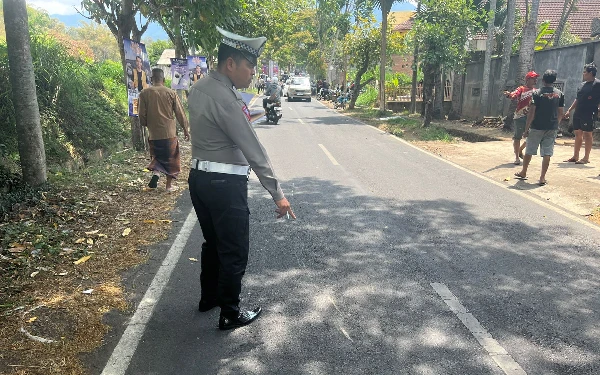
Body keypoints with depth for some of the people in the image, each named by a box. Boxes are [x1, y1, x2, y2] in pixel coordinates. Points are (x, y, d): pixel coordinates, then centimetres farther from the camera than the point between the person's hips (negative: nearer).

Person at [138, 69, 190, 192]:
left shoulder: (144, 93, -3)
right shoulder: (171, 93, -4)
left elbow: (142, 115, -1)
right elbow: (180, 113, -1)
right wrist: (185, 129, 9)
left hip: (153, 133, 1)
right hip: (169, 132, -1)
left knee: (157, 155, 21)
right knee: (170, 158, 11)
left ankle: (155, 172, -3)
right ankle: (169, 185, 14)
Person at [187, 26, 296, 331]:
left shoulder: (200, 88, 7)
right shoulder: (225, 99, -21)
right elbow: (254, 151, -21)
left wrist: (242, 116, 13)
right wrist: (277, 194, -17)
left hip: (200, 177, 9)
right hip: (225, 184, -9)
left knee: (213, 242, 23)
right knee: (235, 251, 5)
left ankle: (208, 297, 40)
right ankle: (230, 314, 20)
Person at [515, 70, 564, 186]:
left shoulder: (537, 93, -8)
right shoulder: (559, 94, 3)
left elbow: (531, 112, -11)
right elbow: (561, 113, 7)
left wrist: (526, 128, -6)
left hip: (537, 127, -3)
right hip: (552, 128, 3)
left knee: (529, 151, 13)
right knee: (547, 153, 4)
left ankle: (523, 172, 27)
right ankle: (542, 178, 4)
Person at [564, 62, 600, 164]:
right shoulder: (583, 84, 17)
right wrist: (569, 110, 18)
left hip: (588, 114, -8)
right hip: (578, 114, 8)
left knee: (587, 134, -2)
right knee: (578, 134, 11)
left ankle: (586, 158, 3)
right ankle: (575, 157, 18)